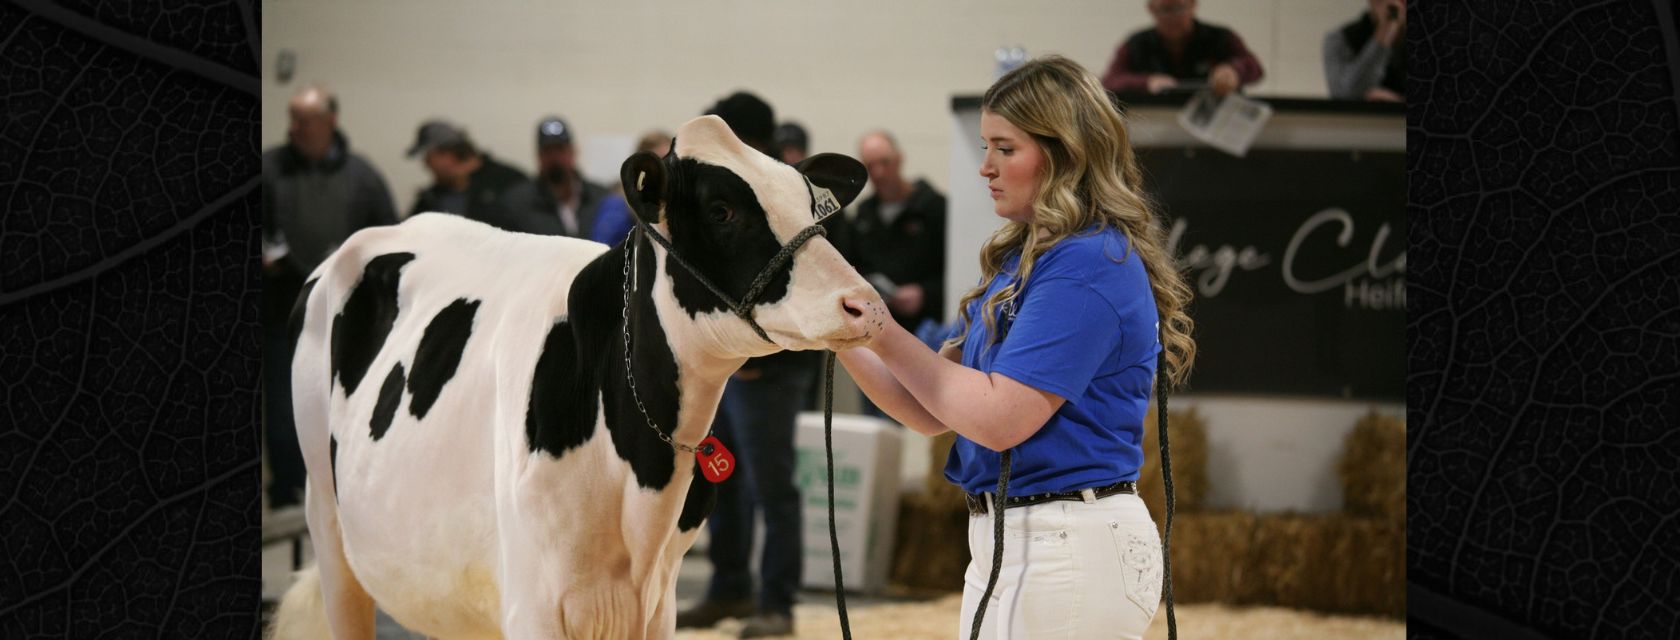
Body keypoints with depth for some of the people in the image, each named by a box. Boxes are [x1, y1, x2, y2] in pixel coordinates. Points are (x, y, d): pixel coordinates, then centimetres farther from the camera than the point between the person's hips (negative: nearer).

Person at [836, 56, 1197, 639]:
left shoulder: (1090, 264, -16)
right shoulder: (1025, 258, 14)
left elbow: (997, 417, -21)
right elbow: (933, 414, 12)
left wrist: (886, 337, -12)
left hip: (1064, 545, -10)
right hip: (1008, 541, 10)